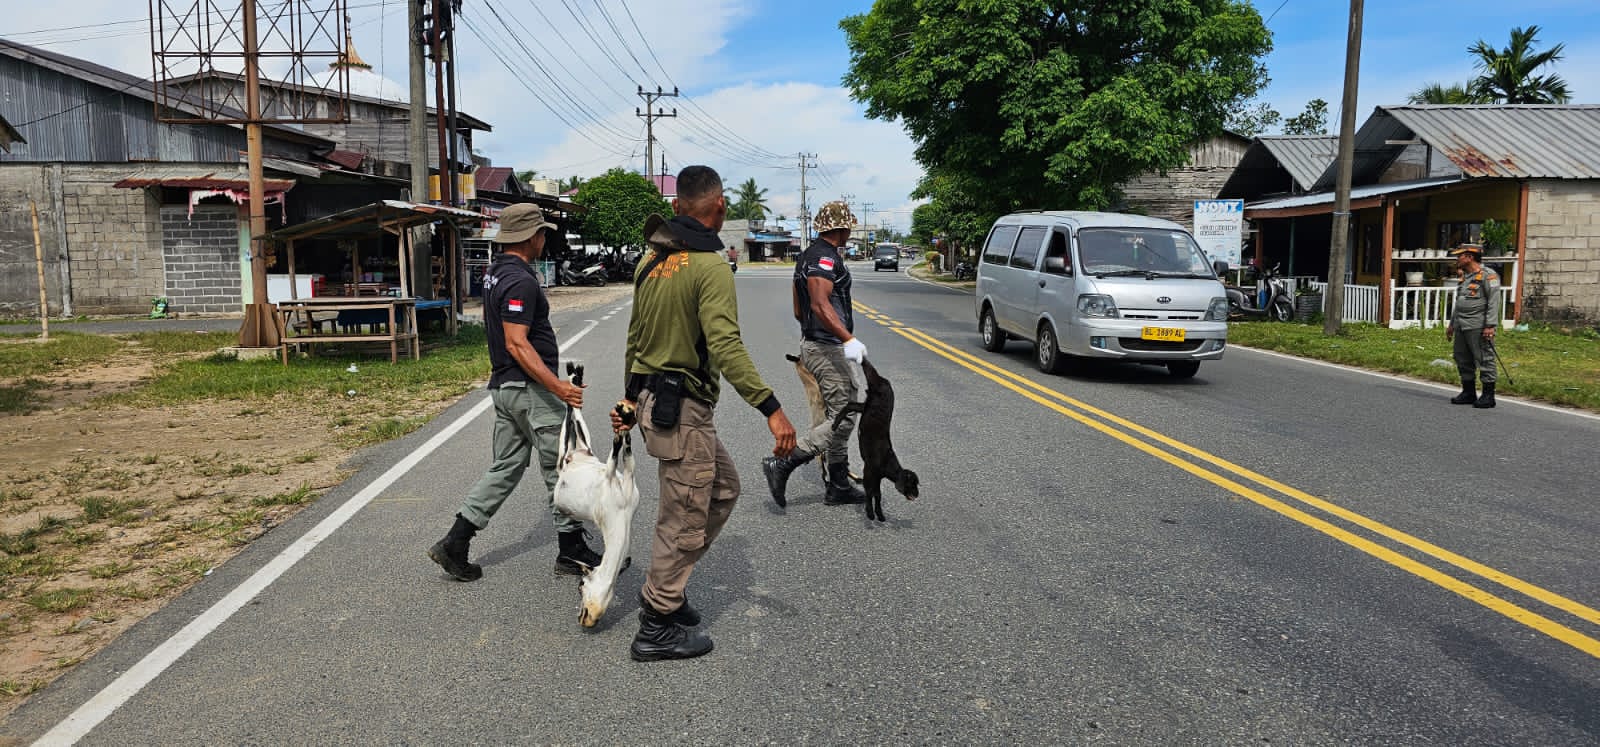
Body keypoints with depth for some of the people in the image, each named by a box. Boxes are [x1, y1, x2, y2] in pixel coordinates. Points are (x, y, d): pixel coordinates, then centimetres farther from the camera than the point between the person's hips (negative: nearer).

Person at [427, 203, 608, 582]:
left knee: (506, 466, 14)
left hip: (504, 386, 10)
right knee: (561, 468, 2)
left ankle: (455, 543, 10)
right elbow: (516, 343, -27)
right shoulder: (520, 281, -20)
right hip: (530, 387, -10)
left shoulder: (494, 272, 11)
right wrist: (557, 385, -33)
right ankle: (571, 551, 13)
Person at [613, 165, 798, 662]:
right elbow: (725, 347, -28)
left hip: (652, 399, 10)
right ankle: (657, 629, 15)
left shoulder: (651, 260, 10)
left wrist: (631, 398, 26)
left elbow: (635, 337, 17)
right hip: (681, 410, -10)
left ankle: (664, 588, 29)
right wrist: (771, 408, -30)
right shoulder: (710, 266, -17)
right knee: (685, 519, 2)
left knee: (724, 488, 22)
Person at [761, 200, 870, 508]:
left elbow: (799, 309, 22)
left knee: (836, 416, 15)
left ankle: (838, 486, 21)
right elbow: (821, 305, -29)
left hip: (812, 343, 11)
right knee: (843, 419, -8)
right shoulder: (826, 256, -15)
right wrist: (850, 340, -37)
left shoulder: (808, 255, 17)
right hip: (828, 349, -11)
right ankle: (782, 463, -10)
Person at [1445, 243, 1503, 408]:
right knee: (1462, 360, 11)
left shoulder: (1488, 275, -8)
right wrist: (1452, 323, 24)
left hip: (1478, 327, -9)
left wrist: (1490, 326, -21)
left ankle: (1488, 396, -1)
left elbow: (1494, 302, -15)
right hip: (1462, 326, 9)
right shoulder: (1464, 277, 19)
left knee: (1484, 360, -6)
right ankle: (1468, 393, 21)